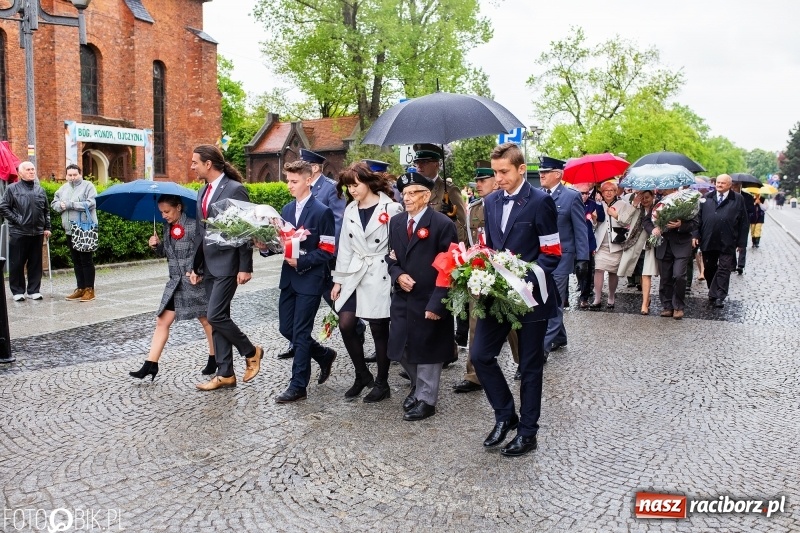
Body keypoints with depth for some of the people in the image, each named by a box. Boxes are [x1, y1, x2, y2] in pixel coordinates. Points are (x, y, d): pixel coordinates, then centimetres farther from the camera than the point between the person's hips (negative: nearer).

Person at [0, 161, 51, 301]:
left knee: (35, 263, 7)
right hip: (18, 233, -3)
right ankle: (17, 291, 12)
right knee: (17, 263, 2)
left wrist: (47, 227, 9)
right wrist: (16, 219, -10)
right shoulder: (12, 188, 0)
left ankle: (34, 290, 16)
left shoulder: (40, 190, 12)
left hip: (37, 233, 4)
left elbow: (46, 210, 15)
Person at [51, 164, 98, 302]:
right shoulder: (63, 188, 15)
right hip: (70, 231, 7)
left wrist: (70, 204, -17)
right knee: (76, 261, 11)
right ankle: (80, 288, 19)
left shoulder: (88, 186, -5)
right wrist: (61, 205, -8)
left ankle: (89, 289, 2)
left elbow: (90, 204, -17)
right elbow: (54, 204, 16)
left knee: (86, 261, -3)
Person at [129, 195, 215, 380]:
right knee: (162, 321, 2)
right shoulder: (168, 228, 10)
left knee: (206, 321, 6)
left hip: (194, 281, -7)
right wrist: (156, 245, -1)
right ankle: (150, 364, 4)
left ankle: (214, 359, 21)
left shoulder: (193, 226, -11)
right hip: (175, 282, 7)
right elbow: (164, 253, 18)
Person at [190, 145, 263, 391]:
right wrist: (195, 266, 15)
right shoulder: (203, 191, 13)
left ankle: (251, 352, 11)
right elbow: (201, 231, 17)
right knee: (218, 317, 9)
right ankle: (225, 374, 16)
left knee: (215, 316, -11)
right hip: (209, 265, 8)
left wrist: (245, 267, -17)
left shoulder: (235, 189, -12)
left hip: (227, 263, -8)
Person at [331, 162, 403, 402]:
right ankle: (362, 375, 19)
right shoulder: (350, 210, 10)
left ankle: (382, 383, 18)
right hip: (355, 274, 5)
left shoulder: (390, 208, -7)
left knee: (379, 330, 2)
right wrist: (338, 279, 10)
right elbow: (345, 247, 11)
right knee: (345, 325, -2)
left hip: (380, 275, -5)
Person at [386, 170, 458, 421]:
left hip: (429, 301, -6)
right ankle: (418, 386, 37)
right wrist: (398, 275, -8)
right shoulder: (396, 222, 8)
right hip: (402, 299, 6)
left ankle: (426, 400, 23)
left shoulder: (443, 224, -12)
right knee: (401, 348, 12)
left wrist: (436, 304, -18)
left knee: (427, 351, 6)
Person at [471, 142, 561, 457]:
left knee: (530, 366, 7)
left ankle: (527, 432, 20)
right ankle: (505, 415, 22)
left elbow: (552, 253, -10)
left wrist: (525, 279, -22)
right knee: (480, 355, 1)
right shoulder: (491, 201, 9)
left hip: (530, 295, -5)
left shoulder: (540, 202, -10)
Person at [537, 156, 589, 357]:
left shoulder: (572, 197, -5)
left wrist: (582, 259, -9)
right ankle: (559, 338, 30)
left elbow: (580, 231, -4)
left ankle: (544, 346, -7)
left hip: (560, 258, -5)